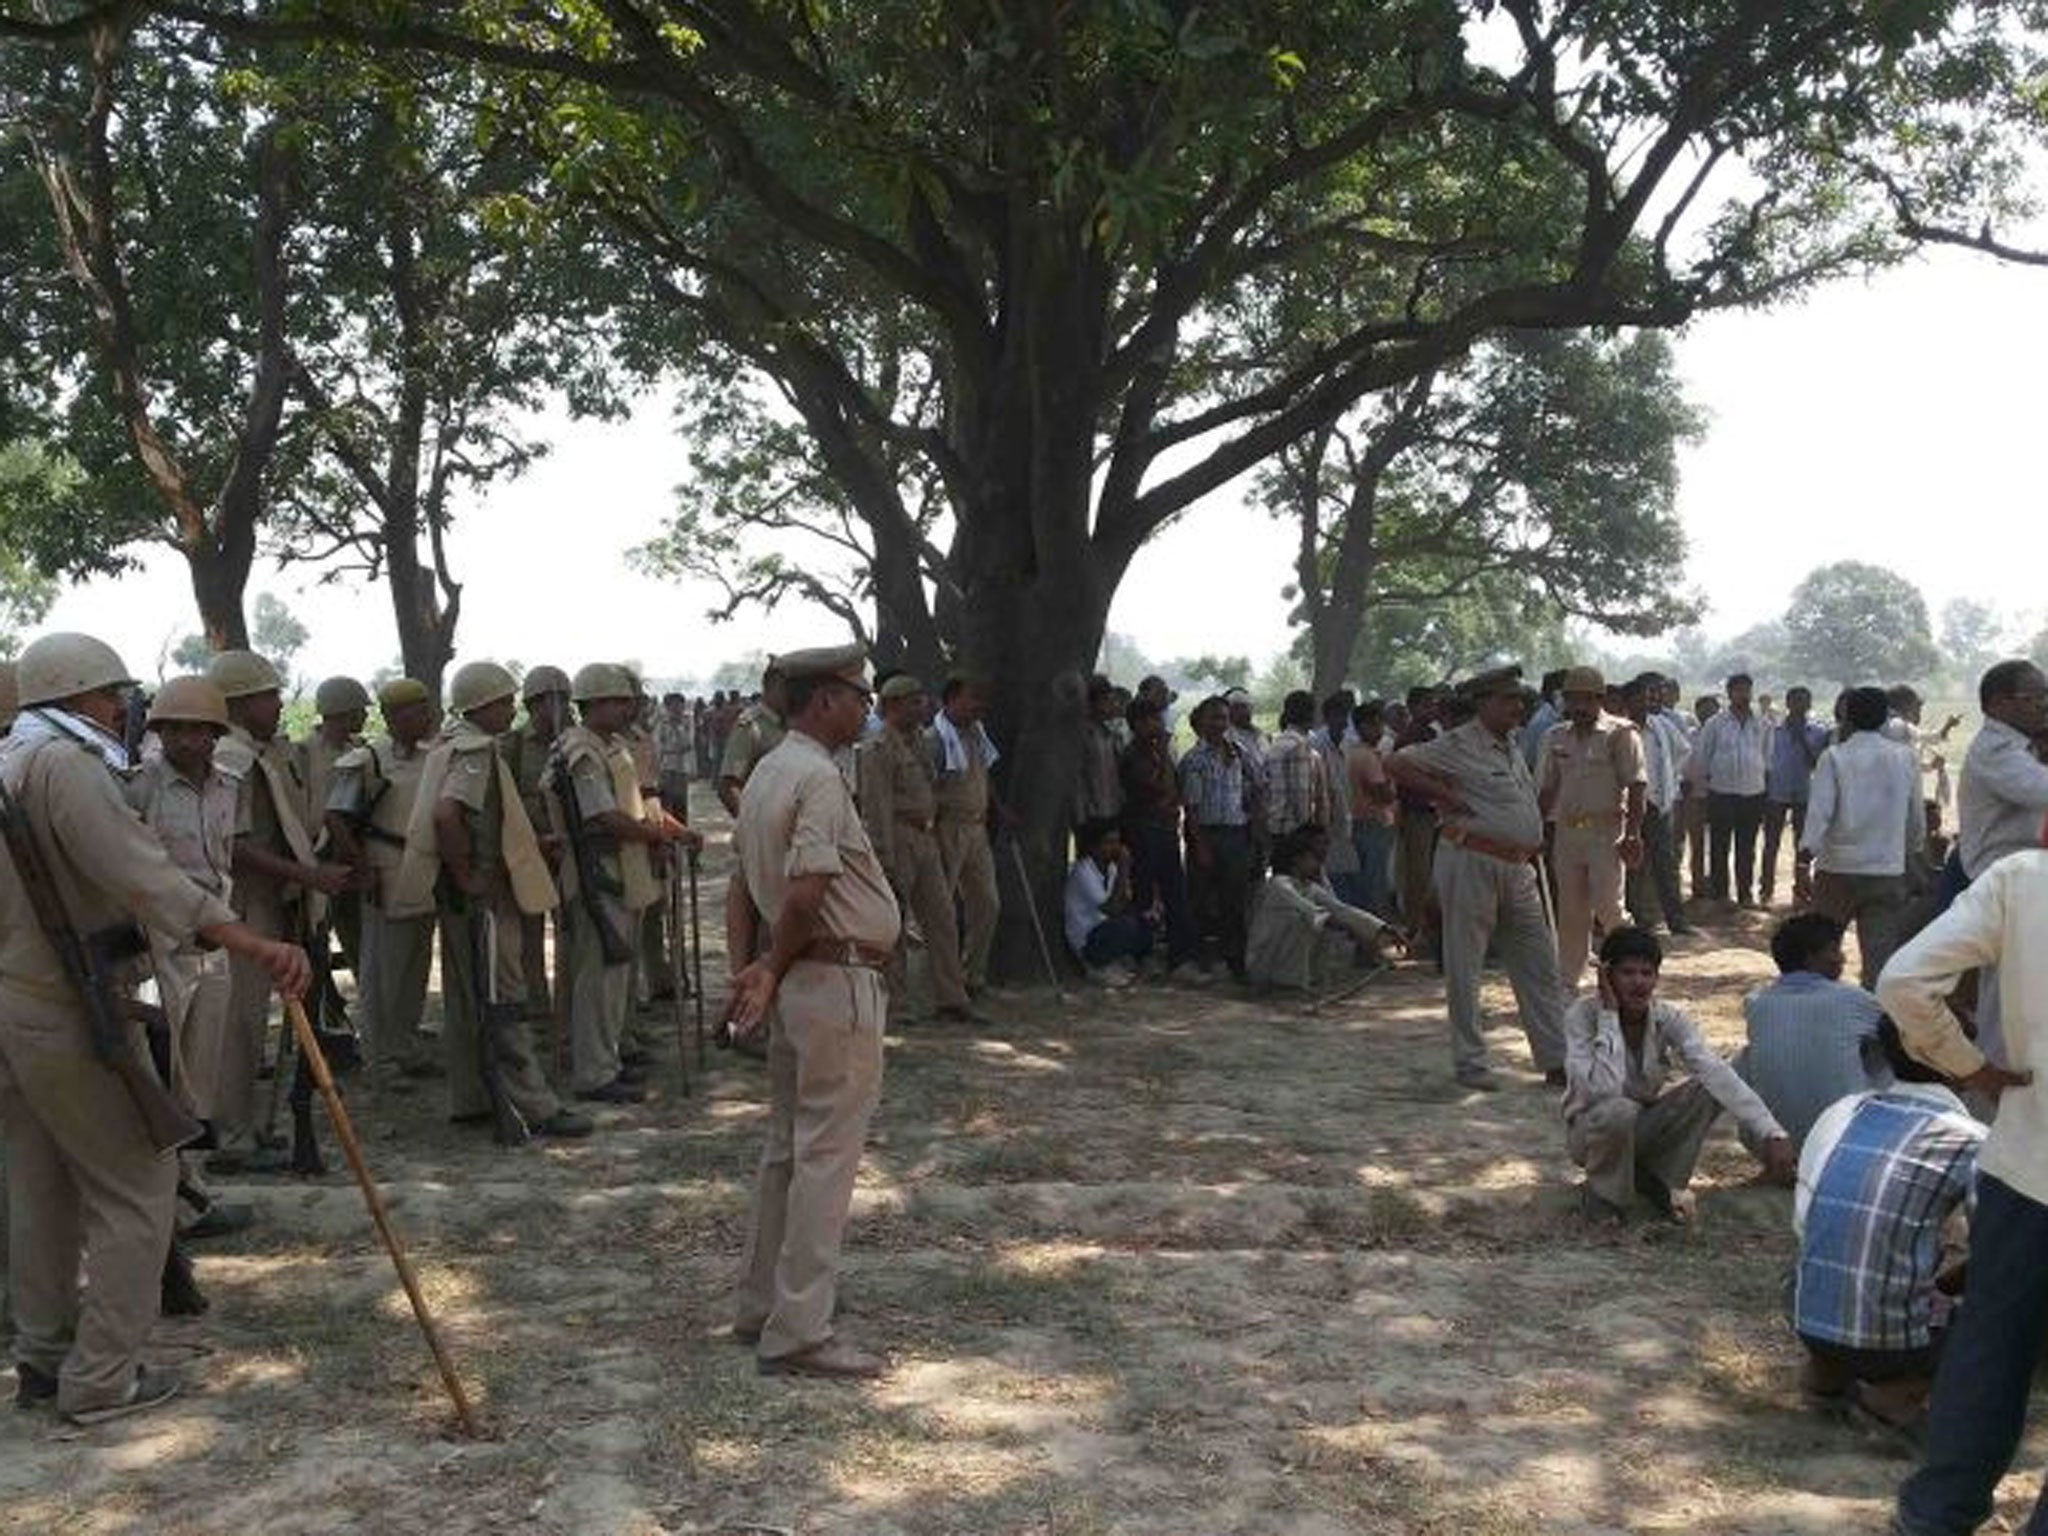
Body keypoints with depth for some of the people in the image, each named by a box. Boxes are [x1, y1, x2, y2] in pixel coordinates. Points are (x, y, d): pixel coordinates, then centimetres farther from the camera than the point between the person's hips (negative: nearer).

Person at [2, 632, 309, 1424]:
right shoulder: (65, 764, -16)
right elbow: (140, 875, -30)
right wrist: (250, 942, -40)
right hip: (72, 1017, -10)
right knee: (134, 1191, 1)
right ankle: (102, 1378, 6)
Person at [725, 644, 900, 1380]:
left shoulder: (766, 772, 14)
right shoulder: (818, 776, -17)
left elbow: (741, 884, 13)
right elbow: (806, 892, -26)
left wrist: (746, 970, 5)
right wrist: (773, 971, -11)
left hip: (794, 981, 10)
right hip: (837, 982, -10)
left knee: (787, 1147, 17)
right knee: (825, 1155, -4)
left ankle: (761, 1307, 27)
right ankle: (799, 1333, 1)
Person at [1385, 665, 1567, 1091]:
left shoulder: (1511, 747, 15)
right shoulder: (1458, 745, -11)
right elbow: (1396, 765, -17)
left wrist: (1535, 842, 13)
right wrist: (1444, 796, -17)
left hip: (1518, 868, 8)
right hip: (1471, 864, -8)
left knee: (1539, 964, 8)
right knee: (1463, 968, 2)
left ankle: (1556, 1059, 15)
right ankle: (1469, 1062, 12)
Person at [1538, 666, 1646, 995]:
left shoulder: (1619, 734, -6)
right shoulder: (1557, 736, 11)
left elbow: (1635, 786, -10)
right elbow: (1548, 788, 15)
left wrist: (1633, 833, -17)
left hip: (1606, 830, -5)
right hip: (1567, 830, 5)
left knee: (1607, 907, -6)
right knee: (1570, 911, 9)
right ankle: (1567, 981, 16)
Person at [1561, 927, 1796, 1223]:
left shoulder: (1668, 1019, -14)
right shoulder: (1583, 1015, -23)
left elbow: (1716, 1072, -28)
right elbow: (1603, 1089, -37)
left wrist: (1772, 1134, -40)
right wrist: (1609, 1013, -33)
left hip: (1644, 1126, 4)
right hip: (1590, 1128, -4)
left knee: (1710, 1091, -20)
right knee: (1620, 1111, -38)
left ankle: (1659, 1180, 0)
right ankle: (1602, 1193, -7)